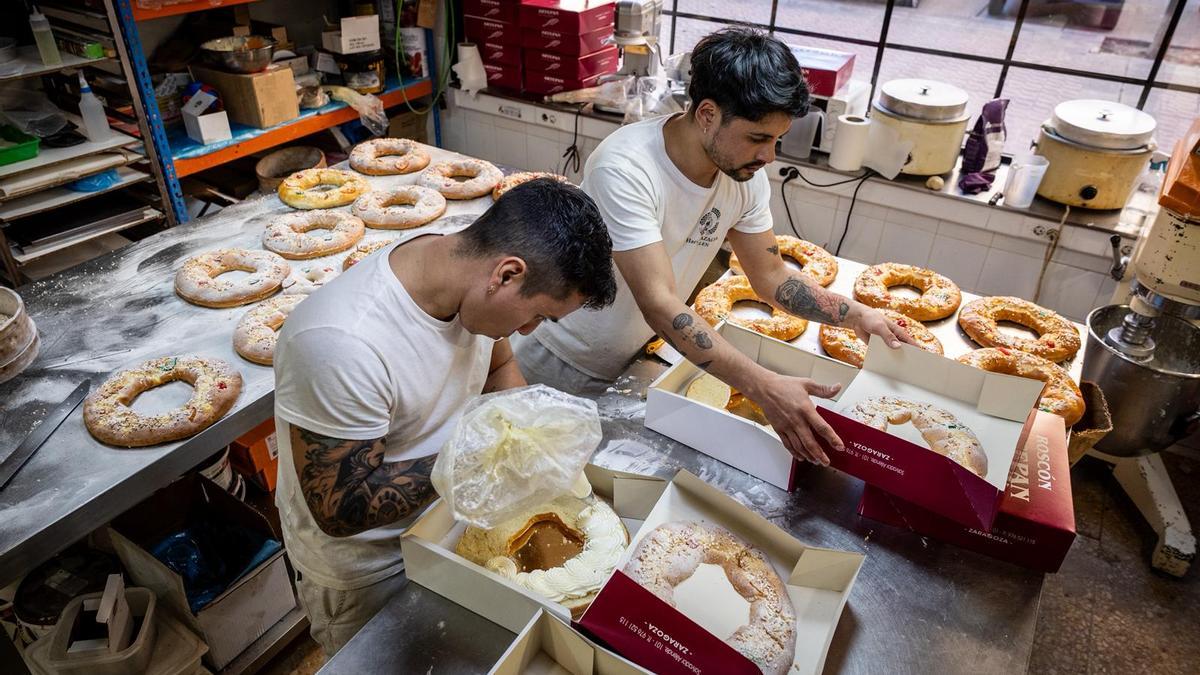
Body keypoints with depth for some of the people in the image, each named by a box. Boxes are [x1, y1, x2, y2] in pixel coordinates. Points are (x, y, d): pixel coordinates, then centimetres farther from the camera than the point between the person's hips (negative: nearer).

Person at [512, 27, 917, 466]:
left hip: (632, 362, 6)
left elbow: (770, 277, 0)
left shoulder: (746, 176, -11)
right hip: (562, 364, -5)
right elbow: (659, 305, -40)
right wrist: (764, 388, -46)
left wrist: (856, 315, -14)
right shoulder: (626, 168, -33)